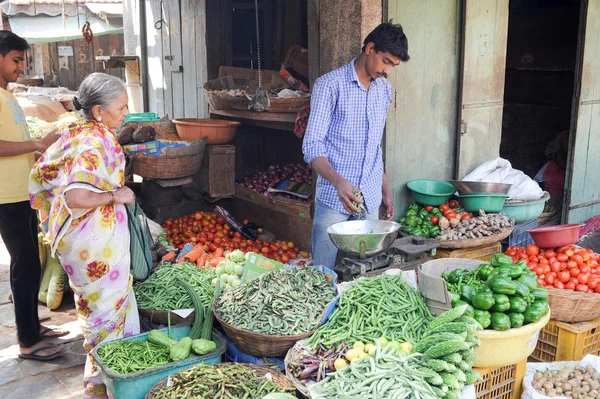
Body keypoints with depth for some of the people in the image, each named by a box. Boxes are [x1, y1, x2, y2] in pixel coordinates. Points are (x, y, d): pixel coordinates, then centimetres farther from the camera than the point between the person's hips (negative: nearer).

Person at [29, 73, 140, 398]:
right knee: (108, 307, 5)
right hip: (99, 240, -10)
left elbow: (41, 171, 14)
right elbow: (77, 197, -35)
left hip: (79, 237, 10)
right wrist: (115, 195, -21)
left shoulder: (75, 133, 6)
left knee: (93, 302, 22)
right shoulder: (95, 143, -23)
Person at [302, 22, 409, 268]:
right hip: (333, 200, -5)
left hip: (370, 201, 5)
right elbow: (312, 145, -14)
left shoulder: (385, 90, 12)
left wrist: (385, 191, 18)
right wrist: (338, 182, -29)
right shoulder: (330, 85, -8)